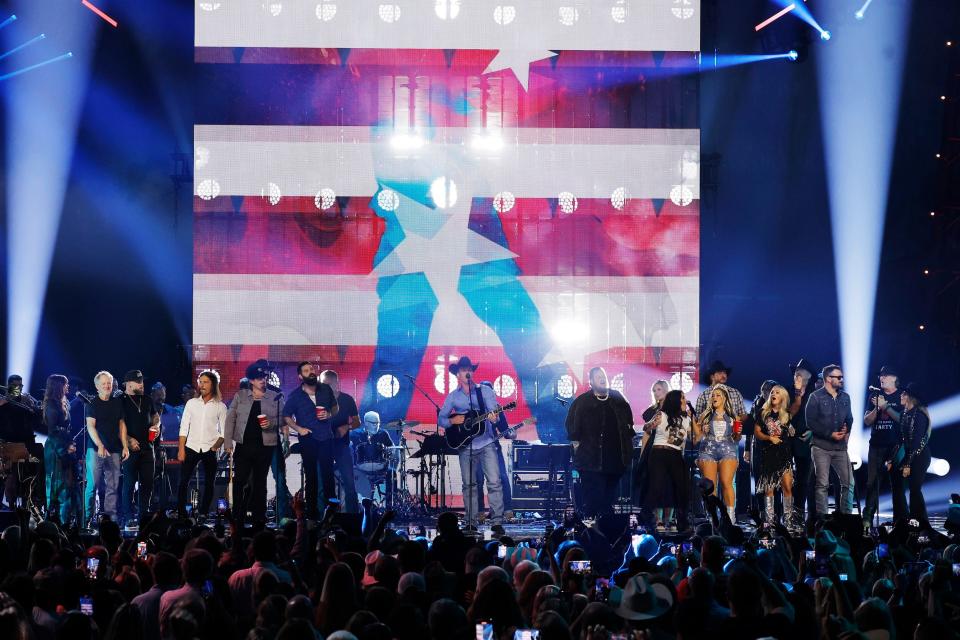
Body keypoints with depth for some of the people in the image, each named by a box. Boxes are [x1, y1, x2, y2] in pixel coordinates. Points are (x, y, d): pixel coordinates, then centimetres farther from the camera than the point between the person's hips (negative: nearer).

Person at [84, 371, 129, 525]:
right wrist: (100, 446, -20)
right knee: (93, 484, -5)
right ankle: (89, 517, -1)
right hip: (96, 449, -4)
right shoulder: (92, 404, 0)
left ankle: (111, 516, 3)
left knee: (113, 486, 1)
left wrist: (125, 447, 7)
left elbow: (122, 424, 15)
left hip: (114, 450, 4)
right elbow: (90, 426, -8)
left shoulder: (117, 403, 13)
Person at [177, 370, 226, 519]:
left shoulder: (220, 406, 4)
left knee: (209, 484, 2)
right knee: (183, 482, -5)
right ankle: (181, 513, -1)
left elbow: (224, 432, 4)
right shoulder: (191, 403, 8)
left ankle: (203, 513, 9)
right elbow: (184, 428, 6)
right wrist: (181, 449, -2)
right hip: (191, 447, 1)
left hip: (210, 450, -1)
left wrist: (216, 446, -11)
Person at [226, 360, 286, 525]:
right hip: (244, 445, 0)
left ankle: (259, 516, 12)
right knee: (240, 480, -2)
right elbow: (231, 419, 5)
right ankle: (238, 516, 4)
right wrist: (228, 441, -2)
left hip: (265, 446, 0)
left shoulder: (276, 398, 5)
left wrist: (271, 423, -14)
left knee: (260, 481, 6)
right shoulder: (240, 396, 7)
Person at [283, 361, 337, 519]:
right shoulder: (295, 395, -1)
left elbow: (335, 407, 15)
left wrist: (329, 414, -6)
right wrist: (298, 428, -8)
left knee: (328, 473, -2)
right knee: (310, 476, 6)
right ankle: (312, 511, 12)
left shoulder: (326, 389, 3)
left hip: (326, 438, 1)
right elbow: (286, 416, 5)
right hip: (308, 439, -1)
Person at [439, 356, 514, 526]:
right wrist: (452, 421, -10)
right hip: (465, 446, 2)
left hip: (486, 443, -2)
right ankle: (470, 522, 11)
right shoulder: (453, 396, 8)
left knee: (494, 482, -10)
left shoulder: (485, 391, 4)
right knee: (468, 485, 4)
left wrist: (494, 417, -29)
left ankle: (497, 520, -8)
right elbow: (441, 419, 10)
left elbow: (494, 410, -6)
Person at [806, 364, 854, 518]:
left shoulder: (845, 397, 13)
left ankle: (846, 515, 10)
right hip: (821, 447, -5)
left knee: (848, 482, 0)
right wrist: (830, 434, -12)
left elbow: (849, 418, 20)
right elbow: (811, 422, -8)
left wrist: (847, 431, -2)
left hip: (840, 447, 5)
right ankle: (822, 518, -1)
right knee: (822, 484, -4)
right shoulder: (816, 397, -3)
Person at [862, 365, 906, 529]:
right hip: (876, 445, 3)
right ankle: (867, 518, -4)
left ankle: (900, 520, 1)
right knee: (872, 481, -3)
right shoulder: (876, 395, 14)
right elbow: (867, 421, 10)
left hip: (895, 446, -3)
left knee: (897, 483, -2)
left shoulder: (901, 397, 5)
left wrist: (885, 406, -13)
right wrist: (876, 408, -7)